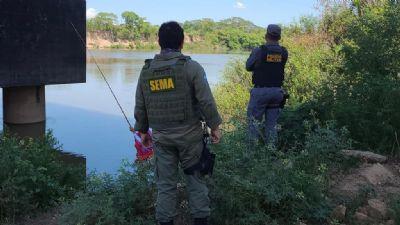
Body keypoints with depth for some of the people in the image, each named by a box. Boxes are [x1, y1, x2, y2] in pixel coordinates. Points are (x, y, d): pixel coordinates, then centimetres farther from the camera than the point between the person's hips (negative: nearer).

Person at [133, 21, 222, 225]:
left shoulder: (146, 70, 3)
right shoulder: (191, 67, -9)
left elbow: (140, 107, 9)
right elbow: (206, 101, -11)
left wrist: (143, 130, 21)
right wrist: (215, 127, -1)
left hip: (161, 137, 3)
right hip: (189, 135, -2)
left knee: (165, 184, 11)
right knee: (196, 179, 11)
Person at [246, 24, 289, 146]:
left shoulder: (259, 51, -12)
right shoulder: (284, 52, 0)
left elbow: (248, 67, 1)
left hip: (260, 91, -4)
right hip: (277, 91, 4)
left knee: (254, 120, 7)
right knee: (272, 123, 12)